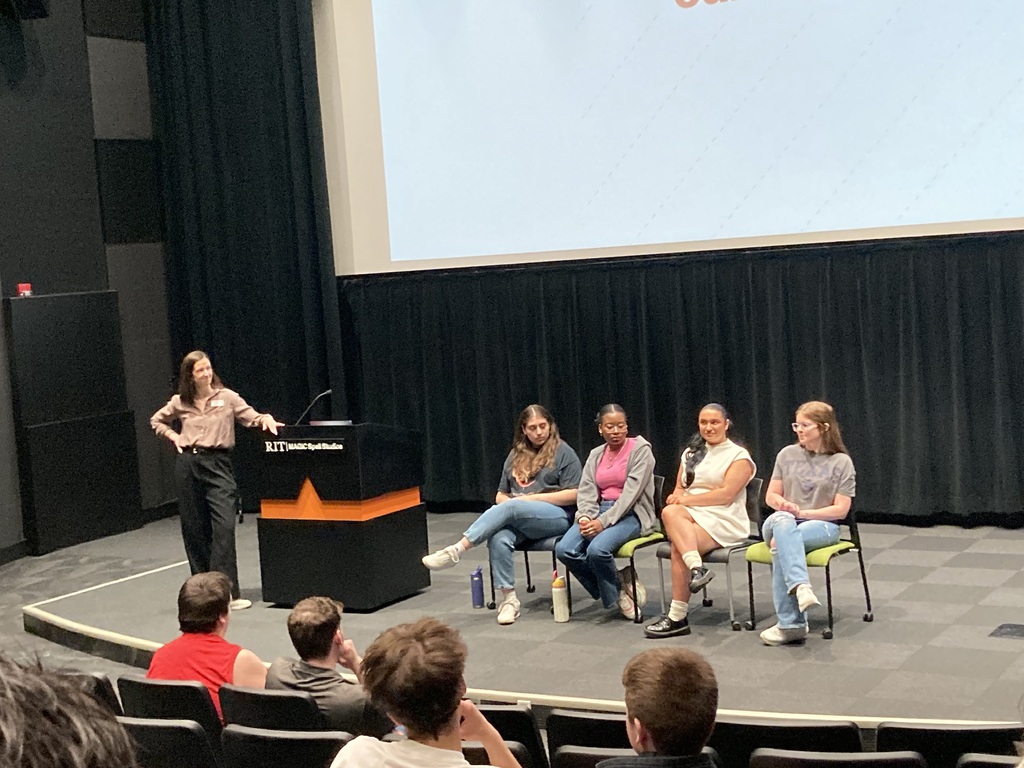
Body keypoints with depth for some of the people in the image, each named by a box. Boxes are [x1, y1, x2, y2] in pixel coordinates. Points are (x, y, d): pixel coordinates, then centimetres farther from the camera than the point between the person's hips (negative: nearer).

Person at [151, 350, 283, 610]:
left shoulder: (227, 397, 1)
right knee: (194, 528, 7)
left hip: (217, 464, -3)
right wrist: (174, 436, 8)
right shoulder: (180, 402, 8)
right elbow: (156, 421, 24)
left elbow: (253, 418, 0)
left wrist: (265, 418, -22)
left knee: (224, 525, -15)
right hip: (188, 464, 3)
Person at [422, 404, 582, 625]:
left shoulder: (563, 453, 4)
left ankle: (456, 551, -40)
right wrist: (510, 503, -2)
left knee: (510, 507, -35)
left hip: (556, 518, -5)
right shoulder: (516, 455, 19)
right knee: (498, 539, -32)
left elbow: (573, 495, -4)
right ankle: (509, 599, -28)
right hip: (518, 521, 5)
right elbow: (501, 495, 22)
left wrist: (533, 498, -10)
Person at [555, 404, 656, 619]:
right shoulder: (596, 455, 16)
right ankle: (614, 590, -3)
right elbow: (586, 491, 6)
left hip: (631, 513, -6)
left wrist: (603, 522, -22)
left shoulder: (640, 449, -3)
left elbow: (631, 492, -13)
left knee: (597, 549, -34)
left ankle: (614, 593, -2)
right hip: (600, 511, 6)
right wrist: (585, 517, -16)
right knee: (564, 549, -22)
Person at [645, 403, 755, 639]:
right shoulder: (691, 452, 22)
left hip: (723, 521, -5)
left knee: (678, 547, -32)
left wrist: (688, 499, -13)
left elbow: (727, 494, -10)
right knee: (670, 512, -33)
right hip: (691, 516, 5)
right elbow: (679, 488, 18)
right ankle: (697, 568, -47)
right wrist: (678, 498, -8)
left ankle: (678, 617, -32)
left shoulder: (738, 456, 3)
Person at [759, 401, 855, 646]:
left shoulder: (841, 462, 1)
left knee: (781, 543, -38)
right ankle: (801, 587, -58)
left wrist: (801, 512, -12)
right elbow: (771, 496, 13)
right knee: (782, 522, -39)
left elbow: (841, 509, -4)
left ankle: (789, 623, -42)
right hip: (783, 521, 3)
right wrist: (783, 505, -11)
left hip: (822, 526, -2)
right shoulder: (787, 454, 11)